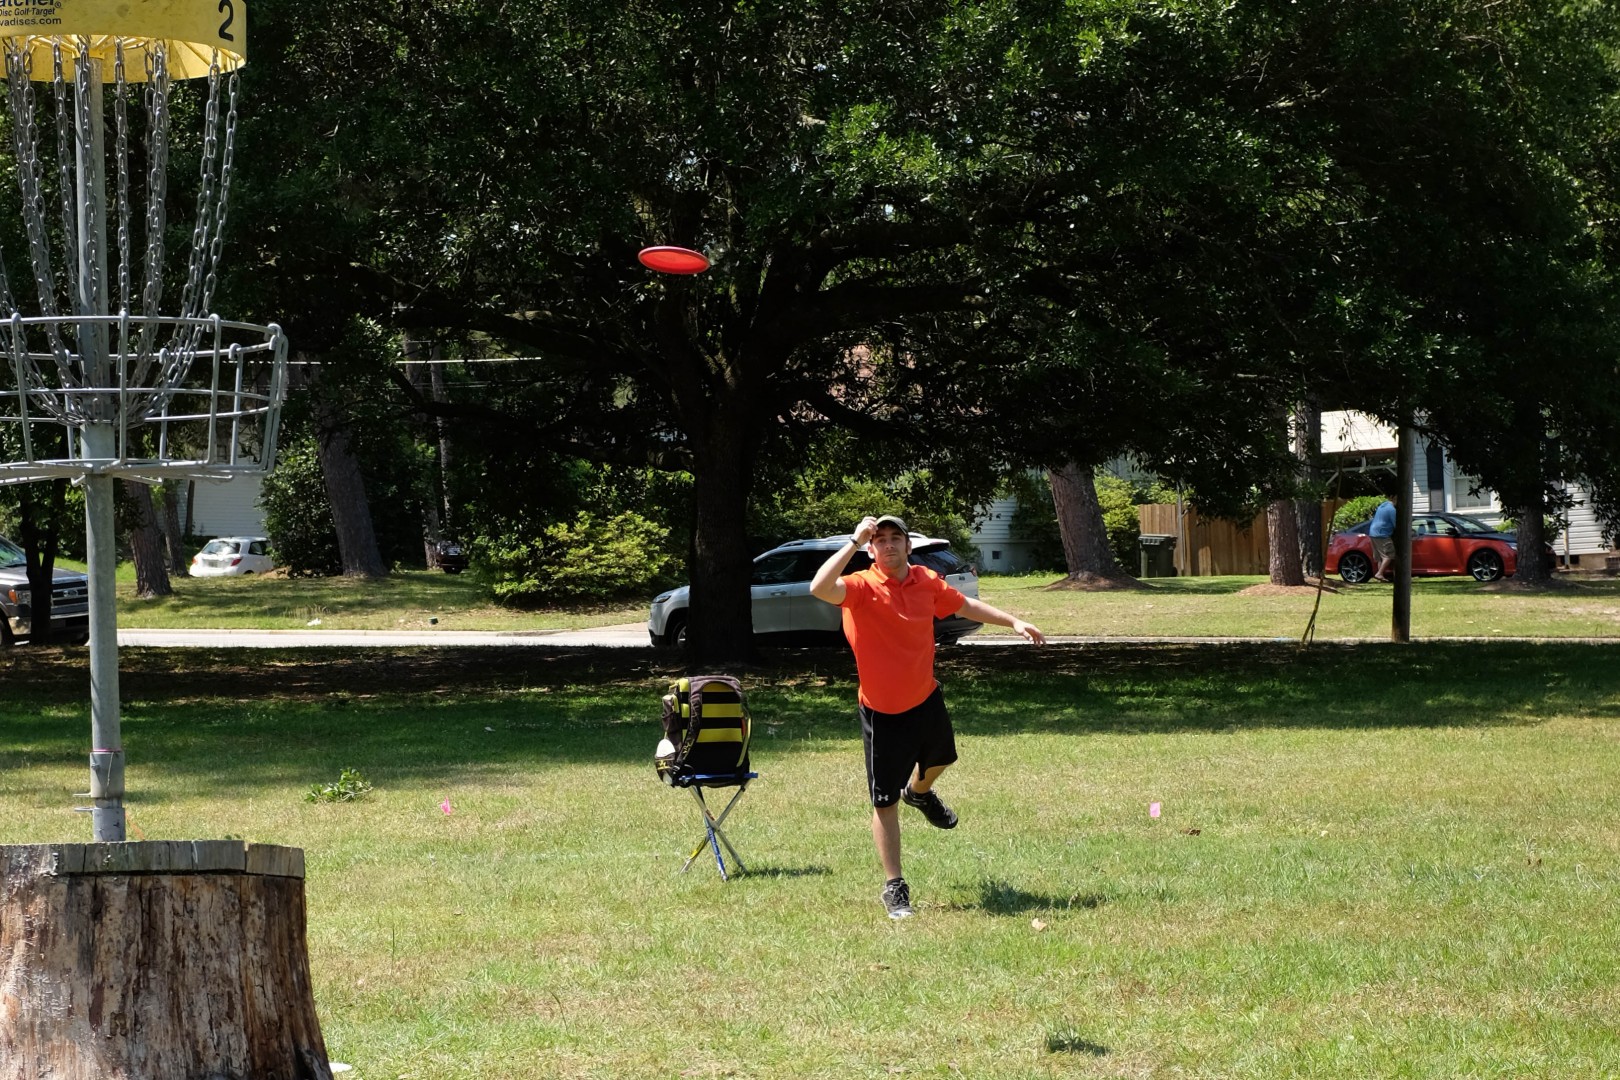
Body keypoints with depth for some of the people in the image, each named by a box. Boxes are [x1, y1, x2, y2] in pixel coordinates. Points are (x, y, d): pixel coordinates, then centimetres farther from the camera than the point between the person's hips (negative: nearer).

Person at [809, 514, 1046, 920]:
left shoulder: (927, 582, -5)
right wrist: (854, 542, -40)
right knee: (884, 802, -2)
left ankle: (919, 792, 69)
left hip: (926, 699, 6)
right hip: (883, 714, -6)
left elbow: (966, 605, 14)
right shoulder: (862, 587, -21)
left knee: (939, 760, 34)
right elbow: (820, 588, -41)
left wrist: (1013, 621, 12)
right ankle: (894, 887, 10)